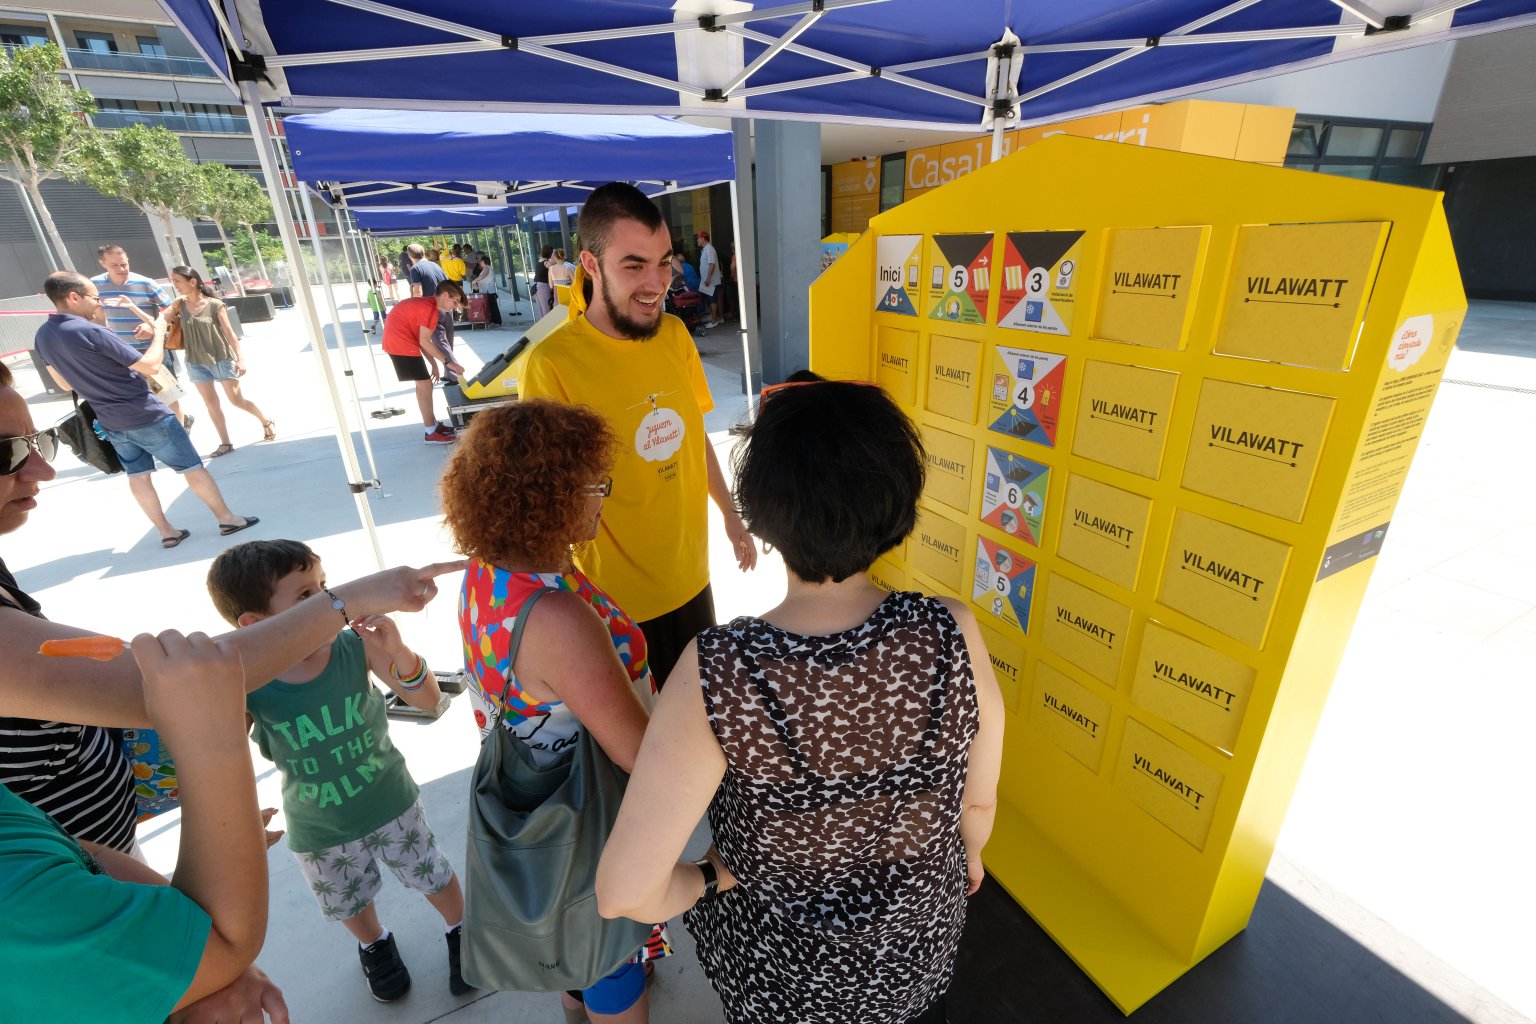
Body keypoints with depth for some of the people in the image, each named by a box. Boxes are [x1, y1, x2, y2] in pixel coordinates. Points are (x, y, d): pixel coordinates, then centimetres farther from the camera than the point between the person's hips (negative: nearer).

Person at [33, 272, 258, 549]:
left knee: (138, 476, 14)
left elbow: (65, 383, 13)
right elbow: (150, 366, -19)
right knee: (193, 468, 3)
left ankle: (167, 532, 19)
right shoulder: (90, 332, -22)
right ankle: (227, 519, 10)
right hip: (147, 417, -8)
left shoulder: (43, 336, 4)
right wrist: (159, 333, -6)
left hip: (111, 422, 8)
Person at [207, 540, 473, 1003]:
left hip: (392, 802, -1)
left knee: (434, 877, 20)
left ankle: (460, 930, 51)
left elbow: (427, 700, -24)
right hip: (319, 831, 1)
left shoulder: (356, 647, -26)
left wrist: (397, 652, -41)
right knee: (351, 905, 28)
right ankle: (374, 944, 61)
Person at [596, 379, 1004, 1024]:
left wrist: (710, 878, -9)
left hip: (781, 972, -1)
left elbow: (625, 893, -30)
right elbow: (978, 801, -12)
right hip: (919, 945, 2)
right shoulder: (952, 637, -30)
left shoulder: (715, 673, -36)